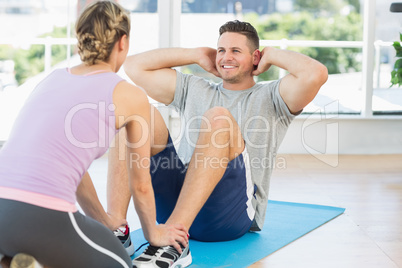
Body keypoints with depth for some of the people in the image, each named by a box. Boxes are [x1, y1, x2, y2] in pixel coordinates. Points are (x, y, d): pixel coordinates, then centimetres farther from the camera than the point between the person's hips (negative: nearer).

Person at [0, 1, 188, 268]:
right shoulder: (131, 96, 7)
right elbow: (140, 183, 18)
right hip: (40, 217, -7)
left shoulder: (53, 79, 23)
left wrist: (102, 219, 48)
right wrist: (154, 233, 38)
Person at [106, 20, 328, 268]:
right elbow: (134, 66, 24)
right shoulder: (194, 90, 28)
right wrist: (196, 55, 25)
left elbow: (316, 74, -5)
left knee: (218, 117, -29)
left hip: (232, 212, -4)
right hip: (175, 200, 4)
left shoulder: (270, 98, 15)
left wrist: (272, 55, 11)